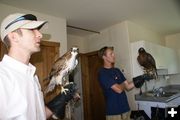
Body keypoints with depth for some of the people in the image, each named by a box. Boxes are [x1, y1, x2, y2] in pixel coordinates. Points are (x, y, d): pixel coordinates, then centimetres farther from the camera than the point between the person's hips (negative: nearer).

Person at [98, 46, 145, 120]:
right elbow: (119, 89, -21)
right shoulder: (102, 73, -17)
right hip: (113, 112, -7)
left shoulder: (117, 70, 9)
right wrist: (124, 84, 0)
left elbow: (128, 87, 7)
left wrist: (140, 78, -5)